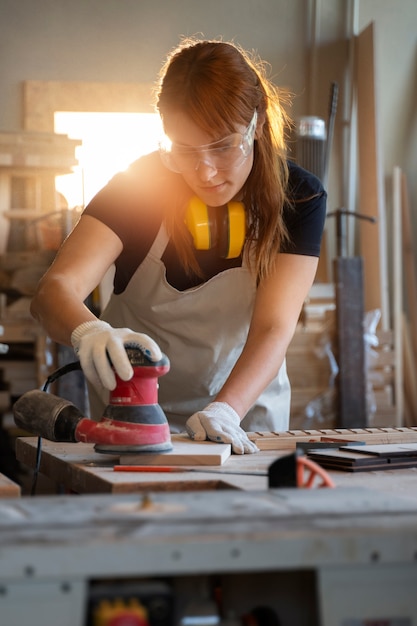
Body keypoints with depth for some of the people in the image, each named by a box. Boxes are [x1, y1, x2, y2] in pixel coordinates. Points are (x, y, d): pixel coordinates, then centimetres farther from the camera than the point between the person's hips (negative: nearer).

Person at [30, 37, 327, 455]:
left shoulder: (298, 197, -11)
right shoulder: (138, 185, -14)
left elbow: (273, 328, -20)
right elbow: (55, 289, -25)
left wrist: (224, 410, -38)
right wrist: (88, 332, -49)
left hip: (245, 407, 0)